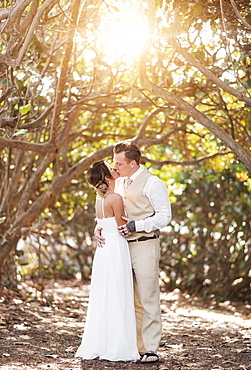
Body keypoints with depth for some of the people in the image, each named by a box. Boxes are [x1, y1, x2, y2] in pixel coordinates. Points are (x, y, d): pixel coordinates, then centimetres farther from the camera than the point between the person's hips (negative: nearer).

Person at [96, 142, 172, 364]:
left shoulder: (152, 183, -7)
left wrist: (135, 226, -17)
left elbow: (164, 216, -10)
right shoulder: (118, 183, 14)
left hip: (145, 246, -7)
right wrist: (100, 227, 0)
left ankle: (150, 349, 3)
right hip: (122, 246, 7)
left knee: (147, 300, -3)